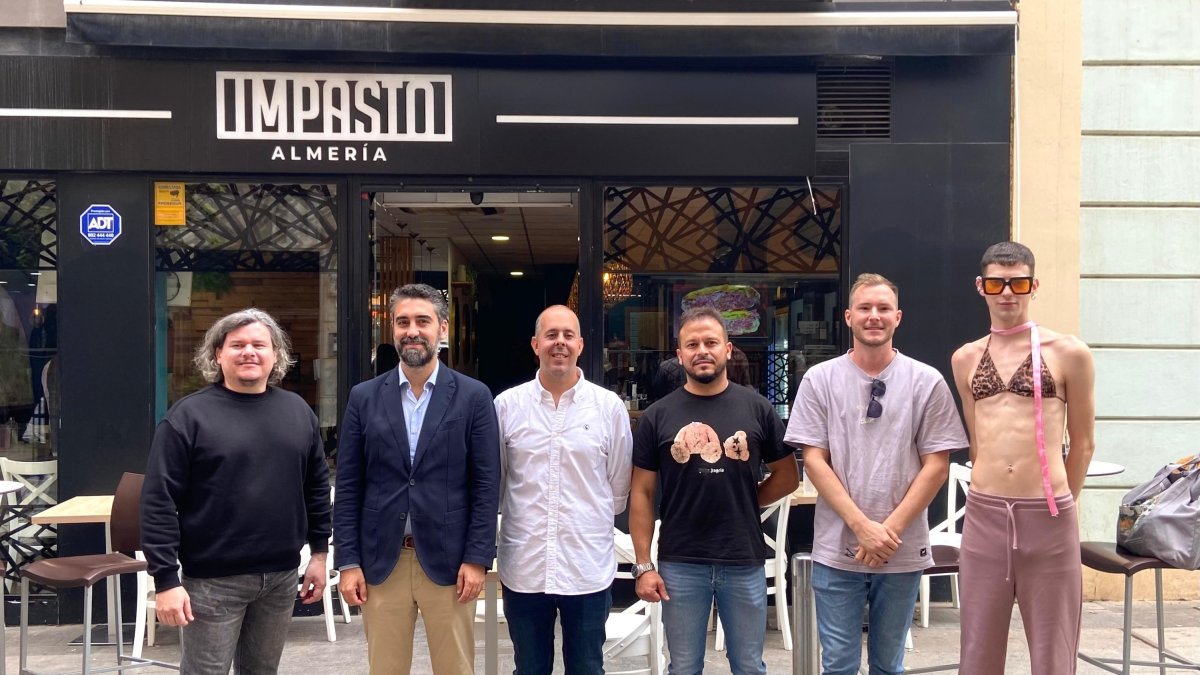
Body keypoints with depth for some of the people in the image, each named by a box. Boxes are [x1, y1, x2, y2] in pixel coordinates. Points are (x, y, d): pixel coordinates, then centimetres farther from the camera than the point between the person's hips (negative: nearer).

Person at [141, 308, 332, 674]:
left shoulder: (298, 411, 6)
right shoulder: (189, 415, -8)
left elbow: (317, 488, 13)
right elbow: (159, 502, -10)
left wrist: (319, 552, 10)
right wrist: (166, 579, -14)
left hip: (282, 575, 4)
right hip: (213, 579, -4)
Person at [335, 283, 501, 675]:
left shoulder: (473, 396, -1)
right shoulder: (364, 397, 5)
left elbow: (486, 485, -2)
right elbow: (348, 487, 4)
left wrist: (477, 558, -8)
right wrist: (348, 561, -1)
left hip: (449, 561, -1)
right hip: (380, 562, 2)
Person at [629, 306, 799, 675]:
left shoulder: (757, 408, 1)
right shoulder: (658, 415, 0)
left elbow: (787, 477, 9)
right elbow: (641, 494, 1)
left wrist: (744, 503, 0)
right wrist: (643, 565, -4)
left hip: (744, 562, 0)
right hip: (680, 565, 0)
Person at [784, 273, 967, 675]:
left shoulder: (927, 382, 0)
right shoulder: (819, 380, -1)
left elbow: (936, 465, -1)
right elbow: (814, 461, -3)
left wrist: (891, 528, -10)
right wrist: (861, 525, -12)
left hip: (903, 550, 1)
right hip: (836, 550, 0)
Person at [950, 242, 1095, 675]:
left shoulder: (1067, 353, -1)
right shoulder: (966, 359, 9)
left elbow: (1083, 441, 7)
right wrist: (996, 497, 15)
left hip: (1049, 519, -3)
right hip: (983, 516, 3)